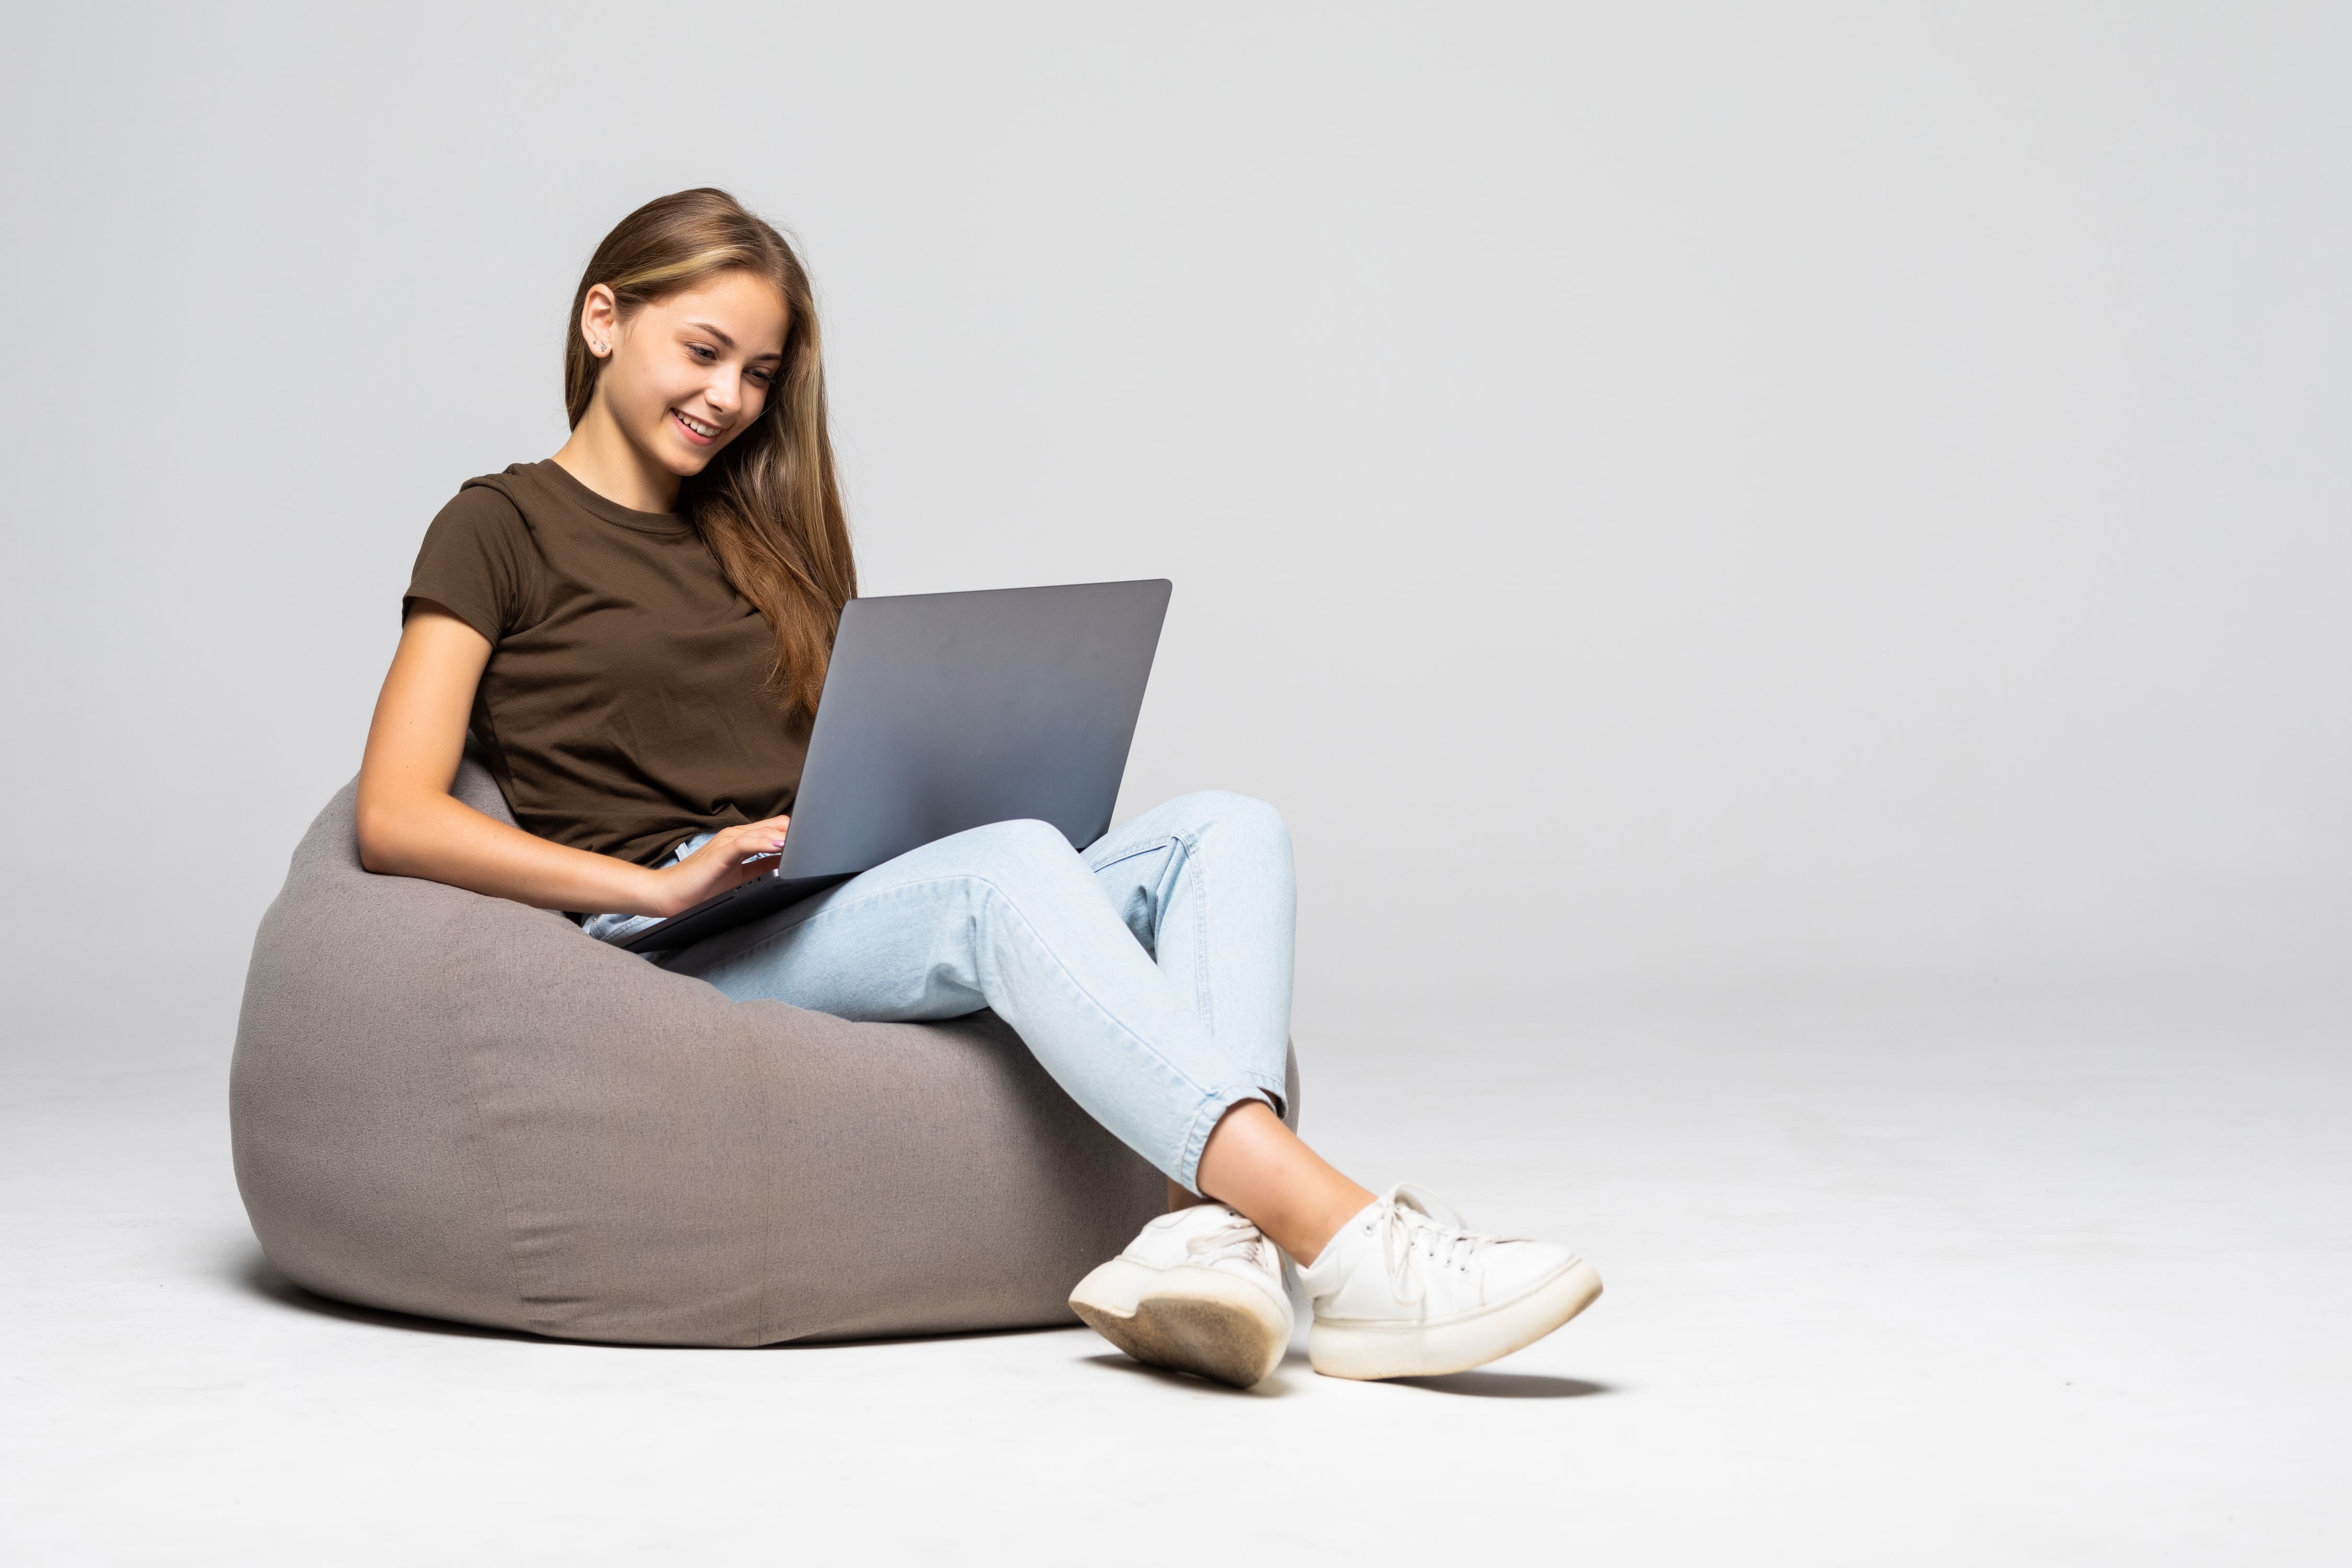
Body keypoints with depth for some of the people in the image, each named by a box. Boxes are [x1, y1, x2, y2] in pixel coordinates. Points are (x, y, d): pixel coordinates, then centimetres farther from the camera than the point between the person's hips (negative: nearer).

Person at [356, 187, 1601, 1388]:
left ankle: (1206, 1228, -45)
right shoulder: (500, 530, 7)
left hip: (847, 914, 7)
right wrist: (658, 882, -15)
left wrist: (938, 806, 1)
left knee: (1225, 830, -18)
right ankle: (1346, 1248, -49)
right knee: (1010, 863, -35)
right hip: (680, 962, -6)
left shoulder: (753, 541, 28)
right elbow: (395, 819, -5)